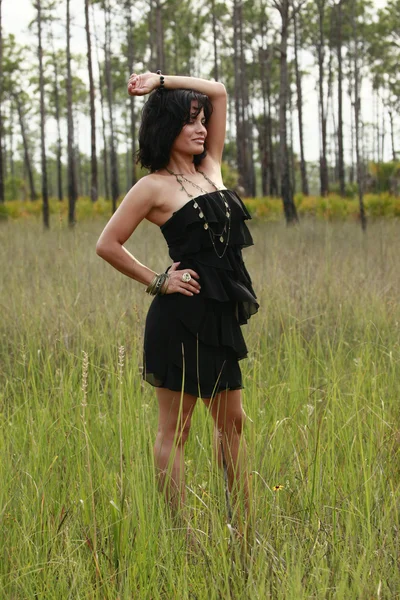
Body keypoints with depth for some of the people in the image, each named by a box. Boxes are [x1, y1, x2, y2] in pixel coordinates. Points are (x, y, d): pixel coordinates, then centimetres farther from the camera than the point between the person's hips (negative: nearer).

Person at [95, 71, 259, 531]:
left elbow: (218, 92, 15)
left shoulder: (209, 169, 13)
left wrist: (161, 81, 9)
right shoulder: (154, 187, -6)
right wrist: (157, 281, -3)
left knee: (232, 422, 11)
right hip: (181, 319, -8)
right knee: (175, 429, -2)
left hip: (220, 319, 8)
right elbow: (108, 244, -5)